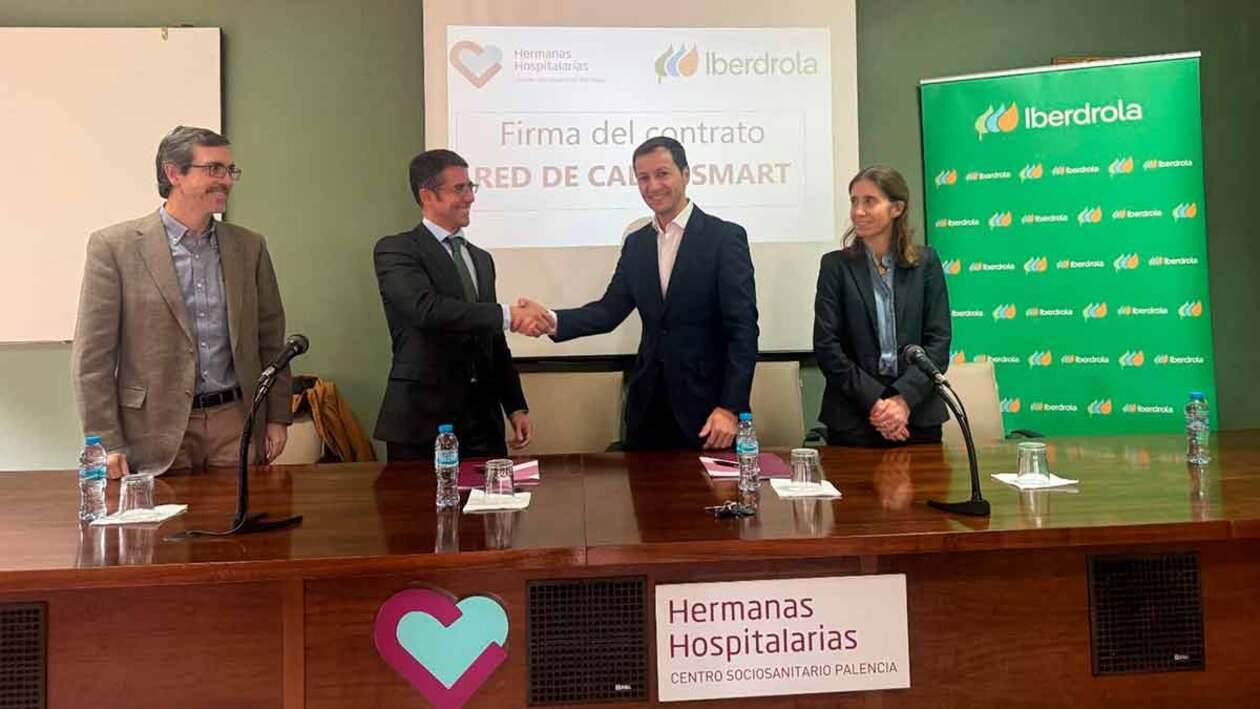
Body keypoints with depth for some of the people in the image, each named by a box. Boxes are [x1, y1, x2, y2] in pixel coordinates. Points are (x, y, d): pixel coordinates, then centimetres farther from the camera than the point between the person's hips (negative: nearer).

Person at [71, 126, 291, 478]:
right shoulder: (114, 246, -4)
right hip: (157, 429, -3)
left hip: (238, 422, 3)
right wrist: (107, 443, -7)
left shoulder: (249, 246, 7)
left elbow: (270, 339, 10)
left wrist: (277, 417, 6)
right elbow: (92, 355, -4)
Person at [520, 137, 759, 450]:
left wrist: (731, 408, -17)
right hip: (647, 403, 5)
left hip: (705, 402, -4)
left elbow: (743, 328, -11)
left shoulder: (725, 237, -7)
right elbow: (610, 310, 5)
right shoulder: (636, 243, 10)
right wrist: (554, 321, -14)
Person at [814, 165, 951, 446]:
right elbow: (825, 345, -5)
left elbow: (939, 340, -1)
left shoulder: (926, 262, 4)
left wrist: (904, 398, -14)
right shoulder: (835, 265, 1)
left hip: (918, 415, 1)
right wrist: (873, 401, -13)